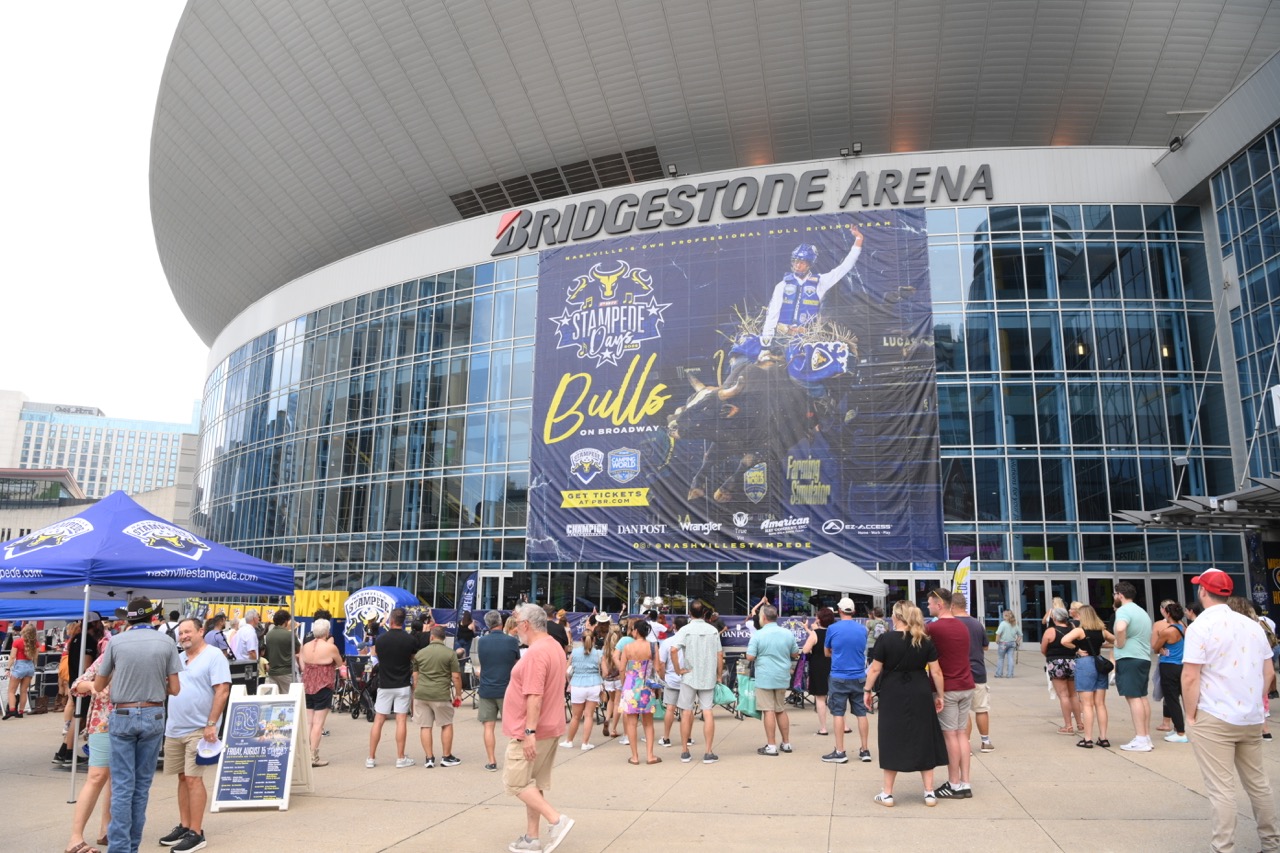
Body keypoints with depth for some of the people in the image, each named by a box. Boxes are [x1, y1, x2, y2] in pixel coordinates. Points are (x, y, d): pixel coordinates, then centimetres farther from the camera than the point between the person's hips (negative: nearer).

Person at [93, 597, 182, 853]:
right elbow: (174, 689, -2)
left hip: (122, 716, -1)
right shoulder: (166, 643, -2)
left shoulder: (116, 642, -4)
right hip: (153, 716, 1)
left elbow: (98, 686, 5)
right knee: (142, 784, 11)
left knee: (122, 786, 3)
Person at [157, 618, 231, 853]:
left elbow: (222, 691, -16)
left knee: (193, 779, -7)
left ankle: (196, 833, -1)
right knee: (183, 778, 13)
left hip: (199, 729, -7)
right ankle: (184, 826, 23)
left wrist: (211, 724, -20)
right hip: (175, 729, 7)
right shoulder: (178, 659, 12)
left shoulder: (214, 656, -10)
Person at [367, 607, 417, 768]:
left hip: (384, 685, 1)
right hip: (403, 685, -1)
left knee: (378, 721, 7)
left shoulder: (381, 639, -4)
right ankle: (400, 758, 5)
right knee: (401, 720, 2)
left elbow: (378, 657, 12)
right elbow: (415, 661, 4)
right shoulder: (409, 640, -6)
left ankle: (371, 758, 11)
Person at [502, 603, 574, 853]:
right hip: (550, 727, 10)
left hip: (532, 731, -10)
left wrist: (530, 732, -27)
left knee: (515, 782, -1)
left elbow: (534, 696, -27)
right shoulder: (555, 647, 11)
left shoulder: (536, 652, -21)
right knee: (533, 784, 15)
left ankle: (556, 820, -6)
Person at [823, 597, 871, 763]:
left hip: (839, 677, -3)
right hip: (859, 677, 3)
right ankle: (865, 750, 15)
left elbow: (826, 653, 5)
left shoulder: (833, 629, -7)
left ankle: (840, 752, 5)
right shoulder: (863, 629, 2)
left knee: (838, 713, 3)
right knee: (861, 713, 9)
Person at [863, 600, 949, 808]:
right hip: (920, 696, 3)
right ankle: (929, 793, 17)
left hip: (893, 696, -3)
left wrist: (868, 690, 5)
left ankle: (887, 793, 12)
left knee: (892, 741, 5)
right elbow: (936, 671, 1)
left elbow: (875, 669, -7)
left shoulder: (886, 639, -9)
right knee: (923, 740, 12)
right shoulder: (925, 641, 1)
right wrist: (939, 695, 11)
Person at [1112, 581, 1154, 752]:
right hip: (1144, 658, 10)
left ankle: (1141, 740, -11)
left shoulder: (1123, 610, -12)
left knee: (1133, 697, -9)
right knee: (1142, 696, 14)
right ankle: (1147, 736, 17)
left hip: (1129, 659, -10)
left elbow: (1120, 628, -34)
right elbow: (1148, 637, 29)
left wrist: (1120, 645, -18)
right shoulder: (1141, 611, 20)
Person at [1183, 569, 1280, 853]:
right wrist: (1254, 703, 19)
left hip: (1214, 719, -6)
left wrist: (1190, 715, -6)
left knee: (1221, 789, -3)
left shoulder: (1200, 627, -13)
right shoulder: (1253, 625, 6)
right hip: (1252, 718, 7)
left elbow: (1190, 678, -16)